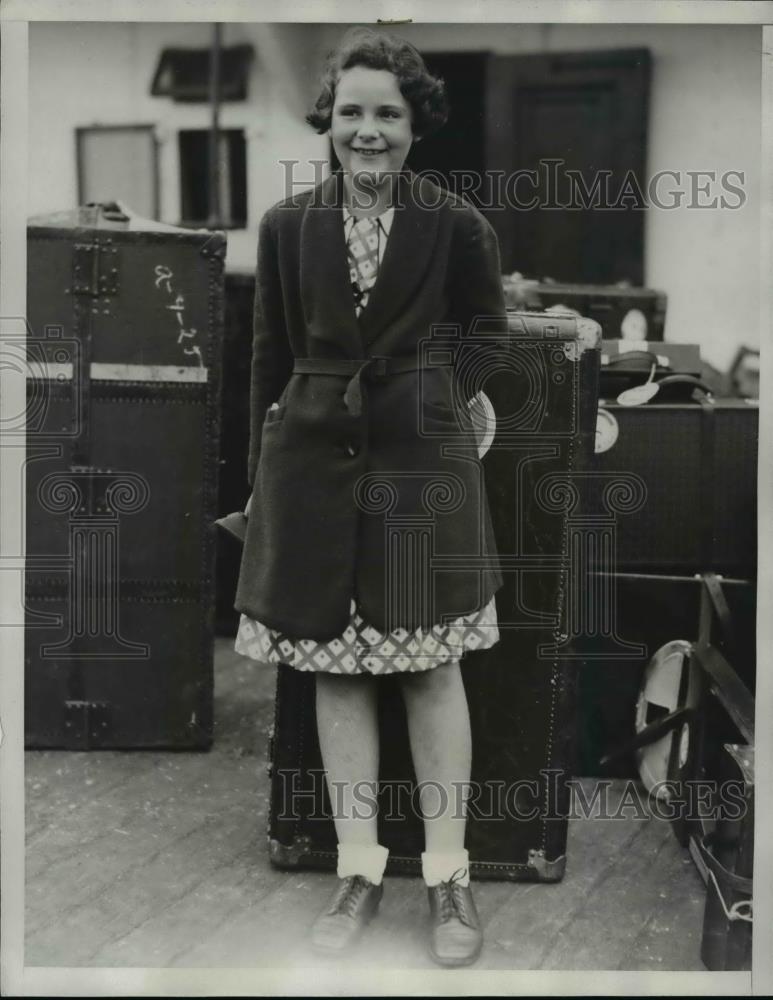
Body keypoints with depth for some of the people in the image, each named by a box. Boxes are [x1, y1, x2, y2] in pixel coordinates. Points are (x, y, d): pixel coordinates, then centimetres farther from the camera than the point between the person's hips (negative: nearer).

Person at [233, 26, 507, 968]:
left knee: (433, 667, 3)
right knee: (333, 668, 8)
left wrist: (437, 394, -1)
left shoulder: (457, 225, -4)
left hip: (423, 458, -2)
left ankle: (447, 875, 17)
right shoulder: (287, 225, 1)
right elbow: (270, 351, 6)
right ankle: (358, 867, 22)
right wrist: (263, 469, 6)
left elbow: (485, 324, 11)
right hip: (313, 460, 2)